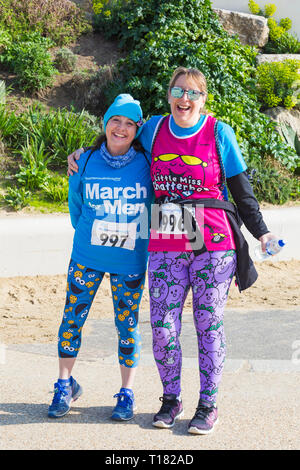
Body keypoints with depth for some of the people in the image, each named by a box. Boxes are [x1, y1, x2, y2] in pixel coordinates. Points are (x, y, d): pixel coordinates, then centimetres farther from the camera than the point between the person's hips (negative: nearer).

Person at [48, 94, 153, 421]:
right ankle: (65, 385, 23)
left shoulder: (146, 164, -7)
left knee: (127, 325, 5)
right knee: (72, 318, 5)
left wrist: (146, 235, 7)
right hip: (87, 256, 1)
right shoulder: (86, 161, -3)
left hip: (129, 260, -1)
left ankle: (127, 393, 18)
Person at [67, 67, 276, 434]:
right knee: (163, 325, 0)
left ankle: (208, 404, 16)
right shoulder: (155, 129, 8)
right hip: (165, 244, 3)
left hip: (213, 243, -2)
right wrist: (86, 153, 18)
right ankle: (170, 399, 19)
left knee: (209, 323, 4)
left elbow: (241, 189, 5)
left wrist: (261, 232, 5)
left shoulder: (219, 133, 0)